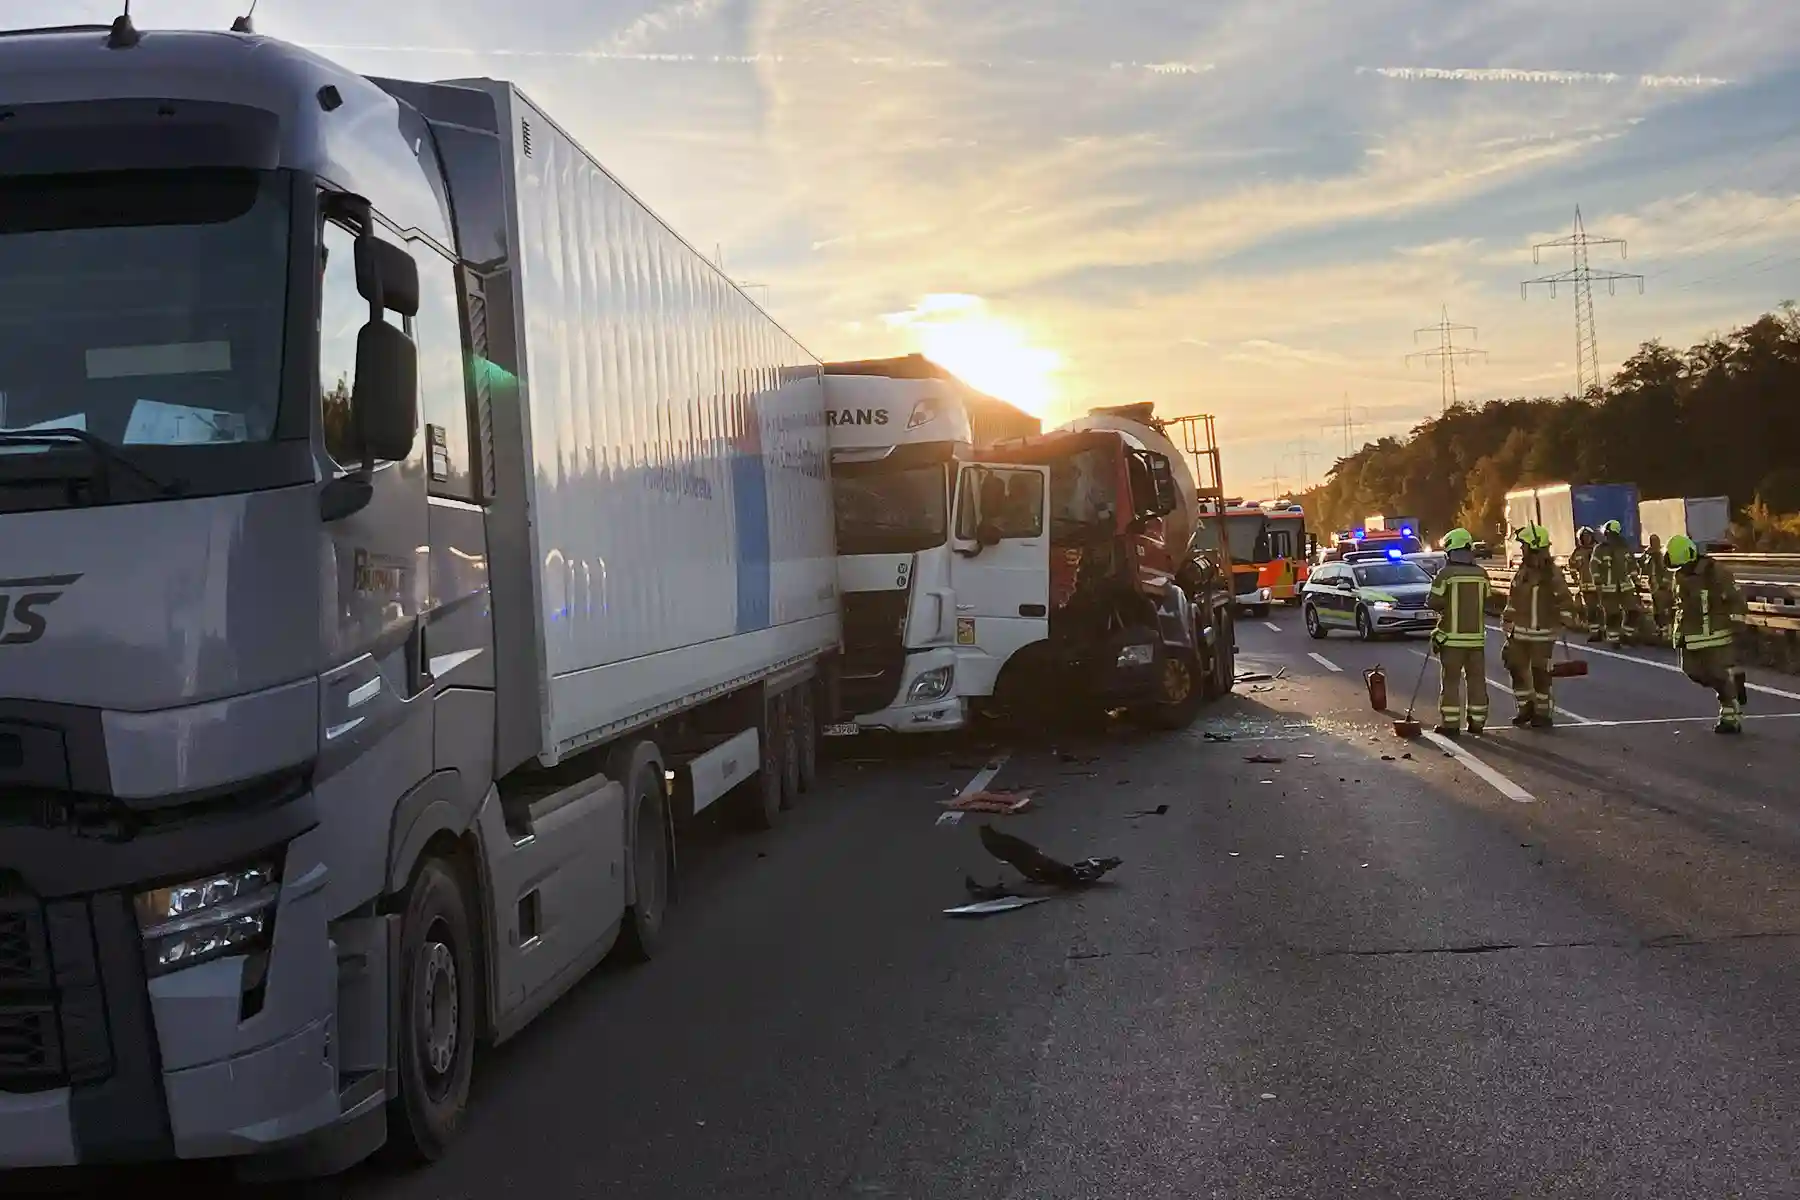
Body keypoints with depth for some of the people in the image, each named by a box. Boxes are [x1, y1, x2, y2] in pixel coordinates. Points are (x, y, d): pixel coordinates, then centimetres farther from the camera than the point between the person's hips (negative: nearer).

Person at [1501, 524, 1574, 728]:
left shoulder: (1551, 572, -11)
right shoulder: (1522, 570, 8)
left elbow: (1565, 600, -10)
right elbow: (1513, 599, 14)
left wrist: (1563, 622, -14)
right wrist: (1507, 625, 13)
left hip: (1543, 633, -6)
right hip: (1520, 632, 6)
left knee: (1540, 673, 0)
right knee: (1517, 669, 8)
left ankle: (1543, 713, 11)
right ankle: (1526, 707, 23)